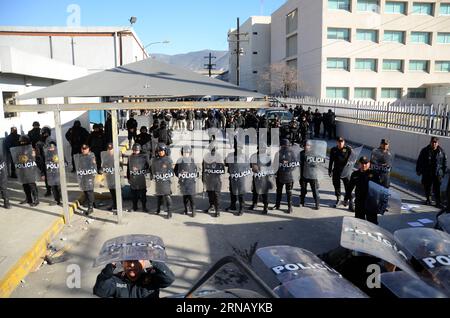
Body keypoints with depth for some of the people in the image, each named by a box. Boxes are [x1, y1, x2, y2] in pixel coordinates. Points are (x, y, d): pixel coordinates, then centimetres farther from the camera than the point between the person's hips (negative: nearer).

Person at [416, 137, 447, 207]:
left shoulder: (441, 151, -1)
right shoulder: (425, 151, -1)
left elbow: (445, 162, 7)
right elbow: (419, 161, 5)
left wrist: (444, 172, 7)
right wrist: (418, 170, 5)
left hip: (437, 174, -1)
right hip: (427, 173, 1)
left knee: (437, 189, -1)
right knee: (427, 187, 10)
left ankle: (438, 202, 8)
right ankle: (428, 199, 28)